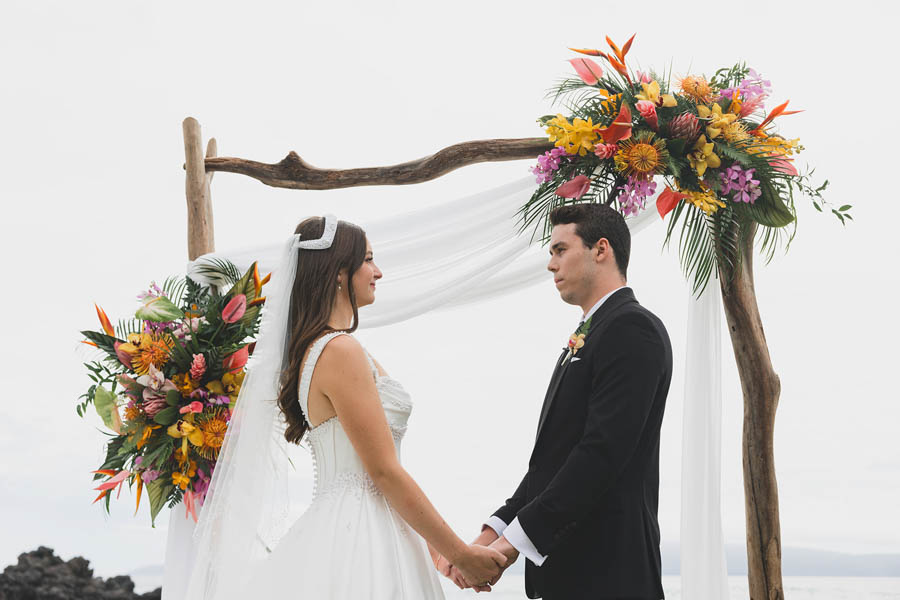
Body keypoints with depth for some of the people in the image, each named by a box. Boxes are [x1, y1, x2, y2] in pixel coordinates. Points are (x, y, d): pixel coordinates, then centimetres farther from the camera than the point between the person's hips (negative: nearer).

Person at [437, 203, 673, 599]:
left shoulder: (632, 328, -11)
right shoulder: (586, 337, 20)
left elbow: (603, 451, -21)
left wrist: (516, 540, -20)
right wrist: (494, 533, 4)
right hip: (564, 566, 8)